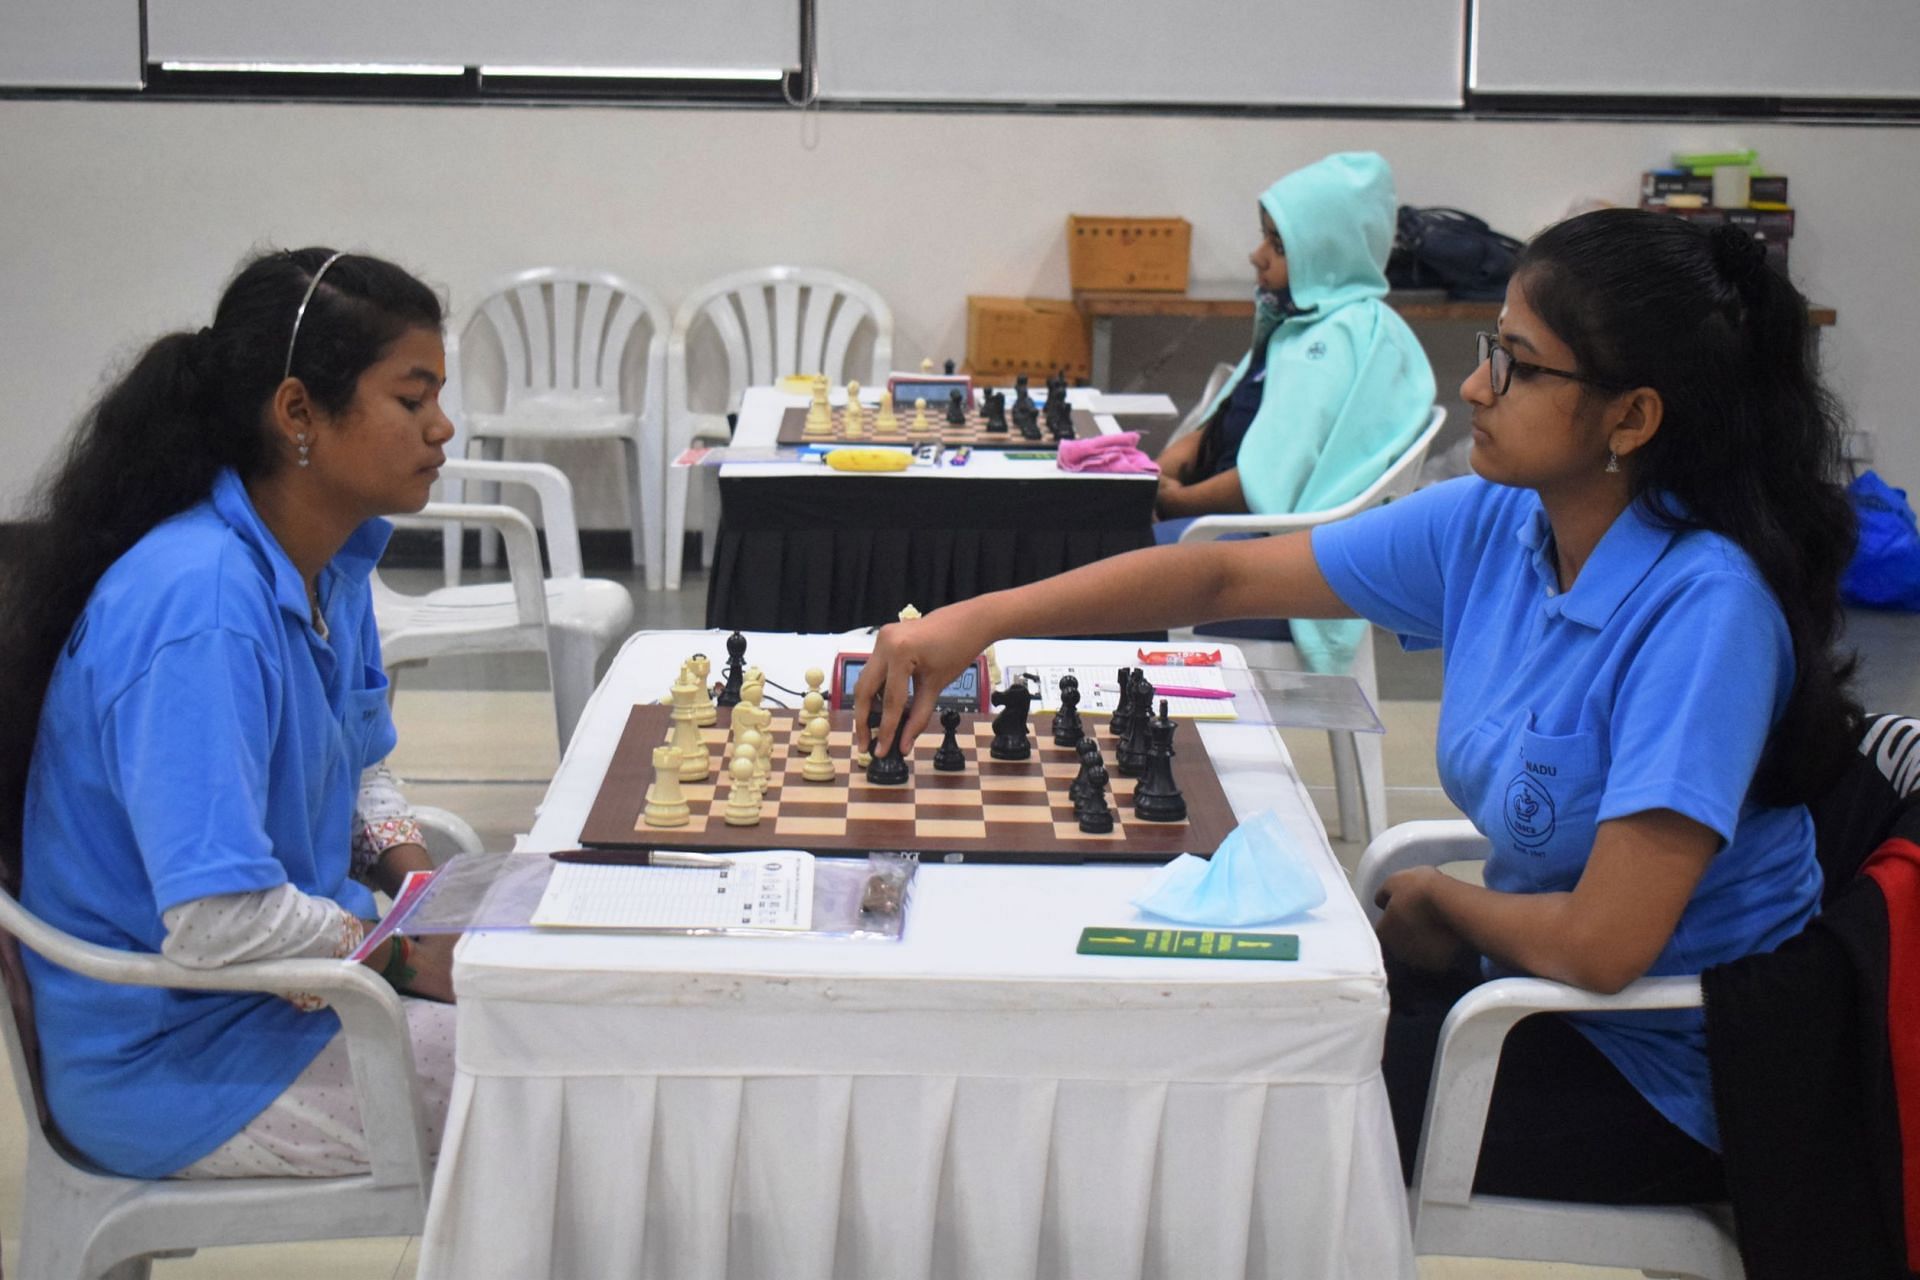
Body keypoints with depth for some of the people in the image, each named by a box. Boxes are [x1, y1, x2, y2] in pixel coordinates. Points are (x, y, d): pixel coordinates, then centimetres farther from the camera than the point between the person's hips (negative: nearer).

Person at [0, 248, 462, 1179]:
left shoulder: (331, 567, 2)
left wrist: (421, 878, -3)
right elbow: (222, 923, -32)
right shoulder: (197, 606, -27)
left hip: (293, 990, 9)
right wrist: (416, 955, -17)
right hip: (179, 1067, -9)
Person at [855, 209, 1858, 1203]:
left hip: (1662, 1078, -7)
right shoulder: (1493, 524, -5)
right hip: (1531, 968, 7)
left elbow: (1602, 943, -30)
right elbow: (1226, 577, 0)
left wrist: (1442, 905, -10)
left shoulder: (1701, 607, -28)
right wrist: (976, 620, -8)